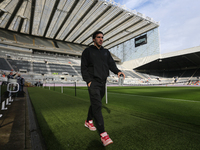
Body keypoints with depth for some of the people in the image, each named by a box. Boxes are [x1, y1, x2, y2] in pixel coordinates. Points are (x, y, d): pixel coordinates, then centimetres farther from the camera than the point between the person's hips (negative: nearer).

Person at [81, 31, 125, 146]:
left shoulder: (106, 52, 18)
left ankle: (89, 121, 36)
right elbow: (84, 67, -1)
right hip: (93, 81, -5)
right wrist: (88, 80, -12)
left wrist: (117, 71, -11)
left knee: (95, 103, 14)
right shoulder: (88, 51, 5)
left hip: (103, 82, 5)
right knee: (97, 105, -12)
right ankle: (103, 134, -11)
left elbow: (111, 64, 9)